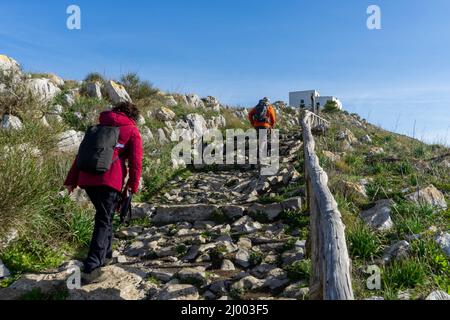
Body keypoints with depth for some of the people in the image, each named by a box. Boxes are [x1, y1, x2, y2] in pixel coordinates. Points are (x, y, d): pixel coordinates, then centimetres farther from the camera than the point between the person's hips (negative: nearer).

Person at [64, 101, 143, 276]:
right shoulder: (132, 131, 9)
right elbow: (136, 161, -2)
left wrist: (72, 180, 19)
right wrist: (133, 186, 2)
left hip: (87, 179, 5)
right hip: (110, 180, -5)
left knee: (104, 216, 22)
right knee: (104, 220, 1)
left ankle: (106, 254, 29)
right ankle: (93, 262, -8)